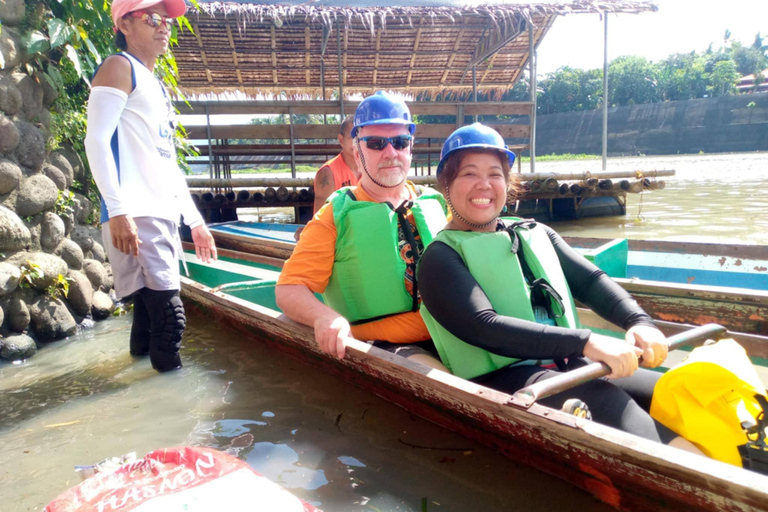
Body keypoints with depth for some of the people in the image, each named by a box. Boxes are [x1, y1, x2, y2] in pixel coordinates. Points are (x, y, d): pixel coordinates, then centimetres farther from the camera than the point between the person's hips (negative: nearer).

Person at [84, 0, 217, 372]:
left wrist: (195, 220, 23)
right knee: (169, 315, -13)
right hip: (136, 216, -8)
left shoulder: (156, 87, 26)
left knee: (152, 310, 11)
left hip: (164, 217, 9)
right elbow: (96, 141, -11)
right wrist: (117, 210, -22)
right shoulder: (119, 67, 1)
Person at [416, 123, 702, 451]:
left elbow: (590, 280, 10)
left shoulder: (535, 235, 20)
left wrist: (638, 323, -11)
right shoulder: (441, 258, 0)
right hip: (501, 379, -6)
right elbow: (482, 327, -15)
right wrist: (585, 342, -24)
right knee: (605, 400, -30)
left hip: (567, 365, 7)